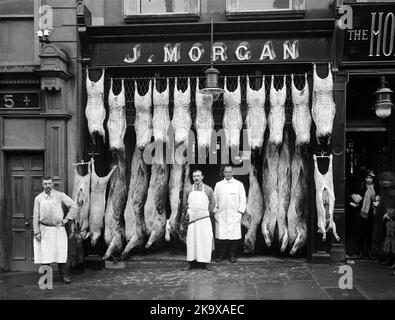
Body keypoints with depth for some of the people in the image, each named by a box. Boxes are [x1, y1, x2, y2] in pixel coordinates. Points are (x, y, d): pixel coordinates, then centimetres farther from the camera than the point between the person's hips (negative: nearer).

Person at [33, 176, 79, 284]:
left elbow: (74, 206, 1)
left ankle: (64, 276, 7)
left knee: (61, 252, -2)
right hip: (44, 229, 1)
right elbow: (36, 216, 4)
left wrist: (66, 219, -4)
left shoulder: (60, 195, -1)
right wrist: (36, 232, -1)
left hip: (58, 228, -1)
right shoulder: (38, 198, 3)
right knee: (44, 253, 3)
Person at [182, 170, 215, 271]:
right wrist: (187, 212, 3)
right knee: (191, 240, 1)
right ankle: (191, 263, 10)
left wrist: (207, 213, 2)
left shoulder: (208, 189, 3)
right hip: (192, 218, 1)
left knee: (205, 240, -1)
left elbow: (212, 204, 10)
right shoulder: (189, 190, 8)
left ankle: (206, 263, 9)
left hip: (204, 218, -1)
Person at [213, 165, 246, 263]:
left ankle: (232, 255, 10)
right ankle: (221, 255, 12)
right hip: (220, 215, 1)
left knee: (234, 236, -3)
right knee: (221, 235, -1)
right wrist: (215, 211, 5)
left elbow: (243, 199, 5)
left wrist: (240, 211, -3)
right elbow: (214, 199, 13)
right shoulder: (218, 185, 12)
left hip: (234, 215, -1)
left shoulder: (239, 184, 7)